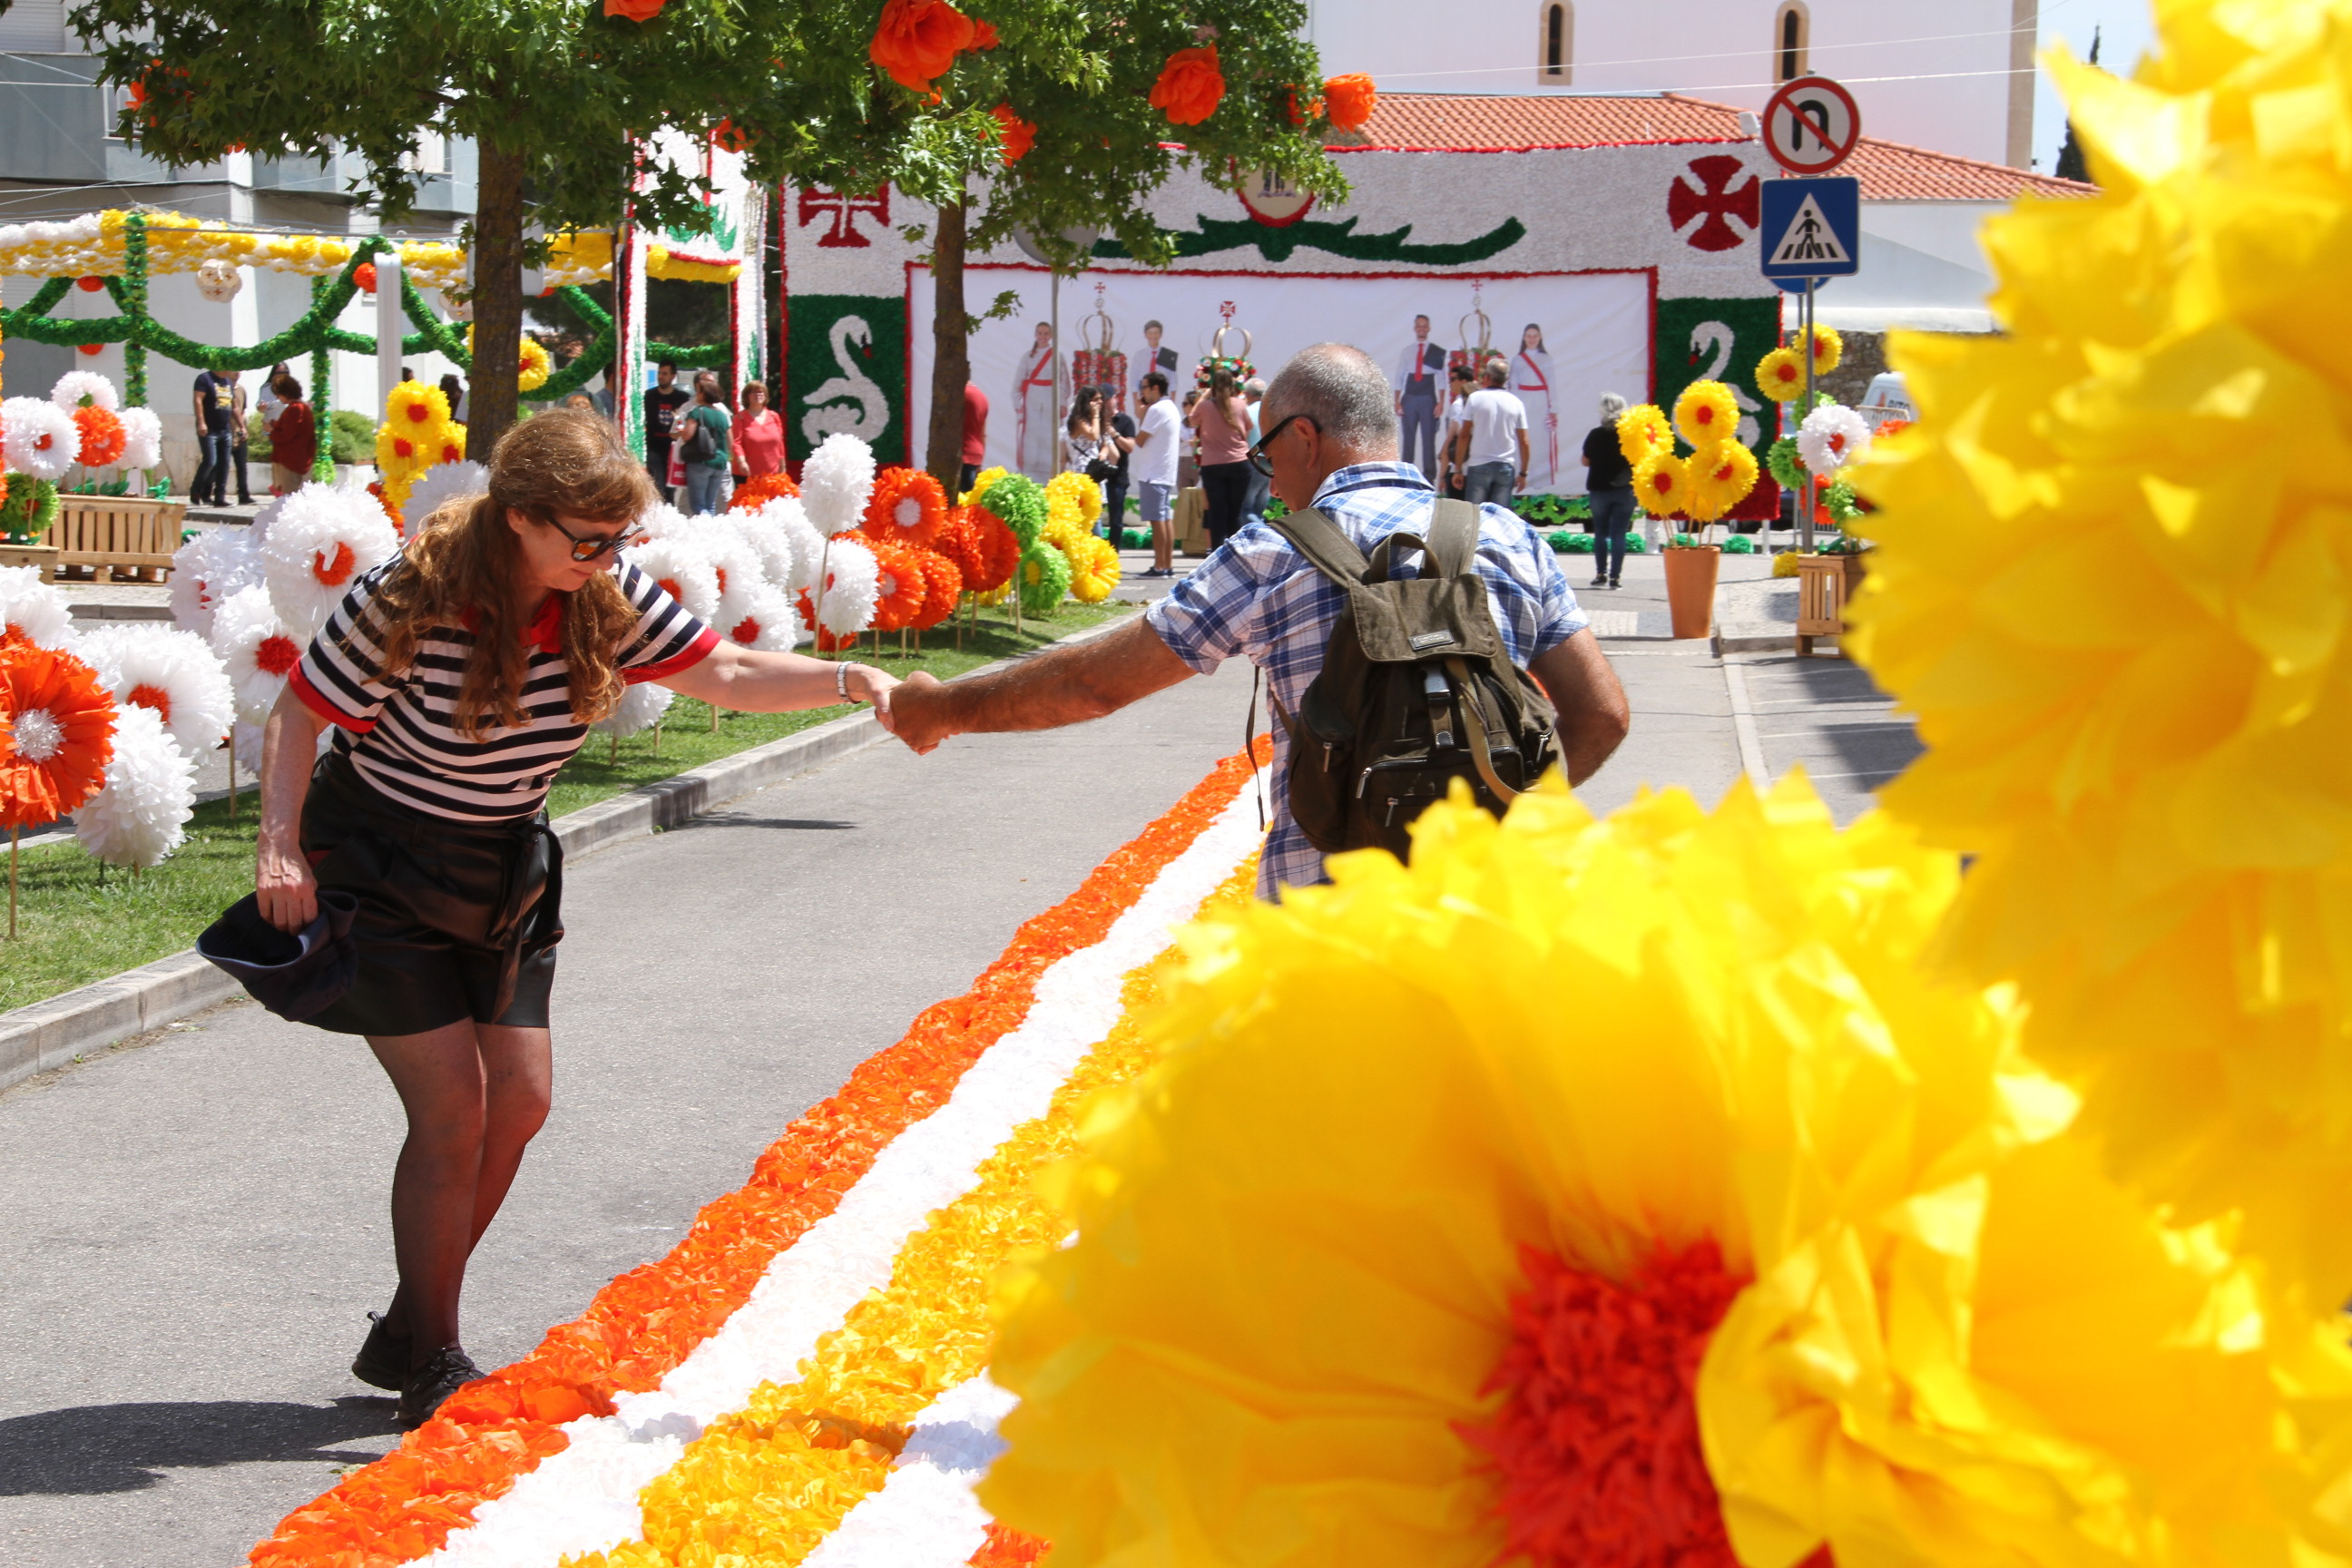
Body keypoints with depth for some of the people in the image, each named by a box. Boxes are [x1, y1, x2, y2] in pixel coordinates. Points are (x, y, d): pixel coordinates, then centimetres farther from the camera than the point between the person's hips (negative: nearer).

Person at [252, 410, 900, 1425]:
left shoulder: (606, 593, -9)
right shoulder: (415, 598, -24)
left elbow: (724, 673, -6)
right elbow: (299, 712, -16)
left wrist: (855, 681, -20)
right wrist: (281, 844, -28)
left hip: (503, 874, 6)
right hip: (380, 871, -6)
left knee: (520, 1100, 3)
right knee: (454, 1102, -11)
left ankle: (405, 1332, 20)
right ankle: (433, 1370, 2)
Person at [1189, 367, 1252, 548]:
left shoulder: (1205, 406, -6)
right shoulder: (1240, 405, -2)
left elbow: (1193, 420, 15)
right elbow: (1248, 428, 15)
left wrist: (1204, 395, 20)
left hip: (1212, 466, -1)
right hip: (1239, 463, 1)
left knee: (1217, 513, 2)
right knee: (1235, 514, 6)